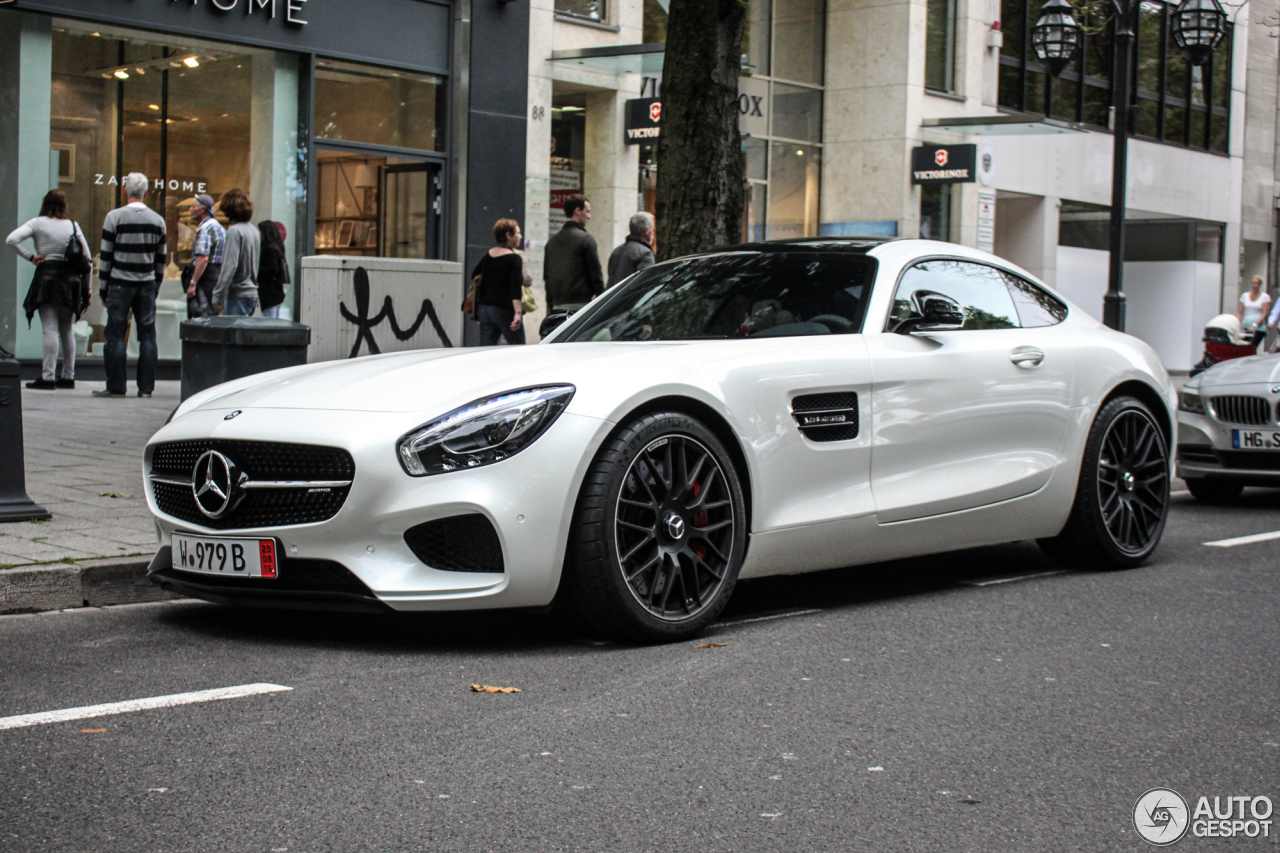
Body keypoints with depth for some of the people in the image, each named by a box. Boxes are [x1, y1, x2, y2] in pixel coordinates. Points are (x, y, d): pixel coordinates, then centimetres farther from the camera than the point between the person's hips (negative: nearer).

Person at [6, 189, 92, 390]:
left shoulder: (38, 223, -2)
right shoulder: (73, 226, 6)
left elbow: (11, 239, -15)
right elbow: (87, 255, 7)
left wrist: (30, 256, -5)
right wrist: (86, 285, 13)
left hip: (46, 277, -3)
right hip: (69, 279, 4)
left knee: (50, 329, -8)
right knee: (66, 329, 12)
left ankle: (48, 377, -12)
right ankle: (68, 376, 14)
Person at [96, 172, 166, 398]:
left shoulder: (115, 217, -5)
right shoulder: (158, 220, 6)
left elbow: (106, 256, -4)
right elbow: (161, 259, 10)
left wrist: (103, 289, 3)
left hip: (120, 284, -3)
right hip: (147, 286, 3)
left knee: (116, 335, 0)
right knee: (147, 335, 5)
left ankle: (116, 386, -1)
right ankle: (146, 386, 4)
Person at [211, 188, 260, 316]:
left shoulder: (234, 231, -12)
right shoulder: (255, 231, 13)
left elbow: (230, 266, -19)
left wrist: (217, 296, -17)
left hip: (238, 295, -8)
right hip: (252, 294, 8)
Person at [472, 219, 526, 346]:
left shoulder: (488, 255, 10)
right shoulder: (514, 258, -9)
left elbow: (475, 275, 22)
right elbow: (515, 287, -18)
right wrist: (518, 312, -24)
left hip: (484, 308, 6)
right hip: (505, 311, -6)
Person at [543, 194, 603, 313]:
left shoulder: (552, 240, 13)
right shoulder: (586, 239, -7)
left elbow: (546, 276, 16)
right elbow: (596, 274, -8)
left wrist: (550, 306, 21)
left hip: (557, 304, 6)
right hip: (580, 303, -6)